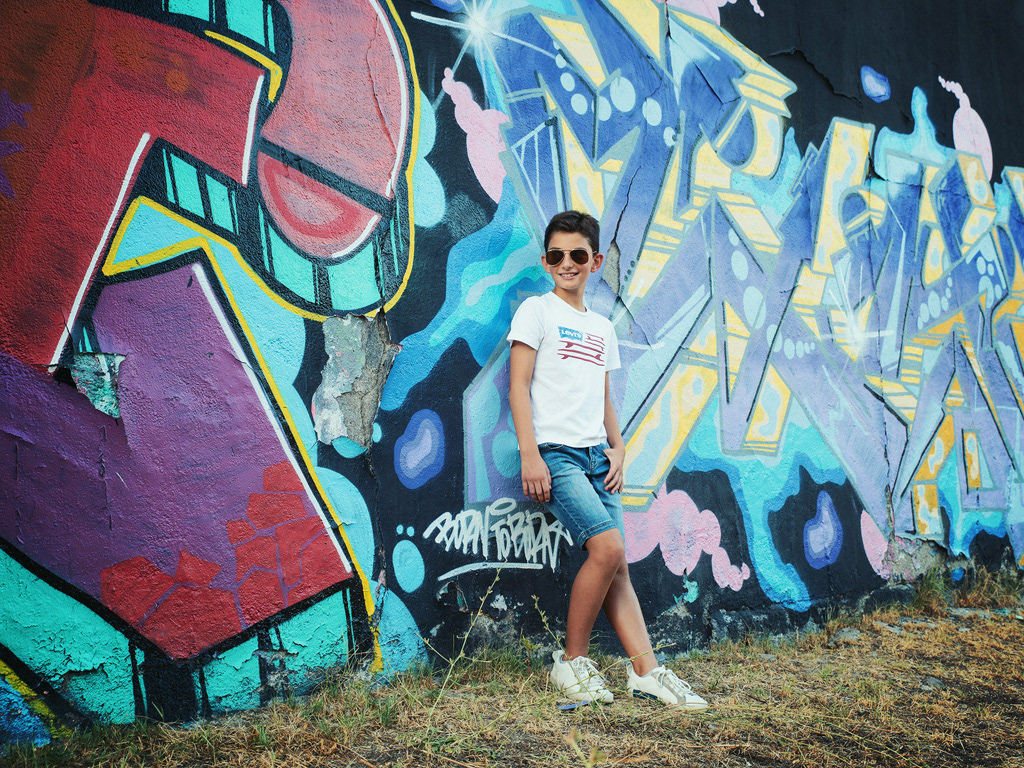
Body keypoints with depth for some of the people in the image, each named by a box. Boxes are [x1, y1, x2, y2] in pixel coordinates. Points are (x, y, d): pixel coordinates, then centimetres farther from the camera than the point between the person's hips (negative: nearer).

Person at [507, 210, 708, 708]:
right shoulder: (537, 311, 3)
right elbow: (518, 386, -5)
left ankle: (646, 670, 0)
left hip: (596, 457, 6)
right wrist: (530, 455, -14)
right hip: (555, 452, -6)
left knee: (617, 564, -1)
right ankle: (572, 662, -7)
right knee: (608, 546, -20)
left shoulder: (602, 328, 21)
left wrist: (618, 448, 8)